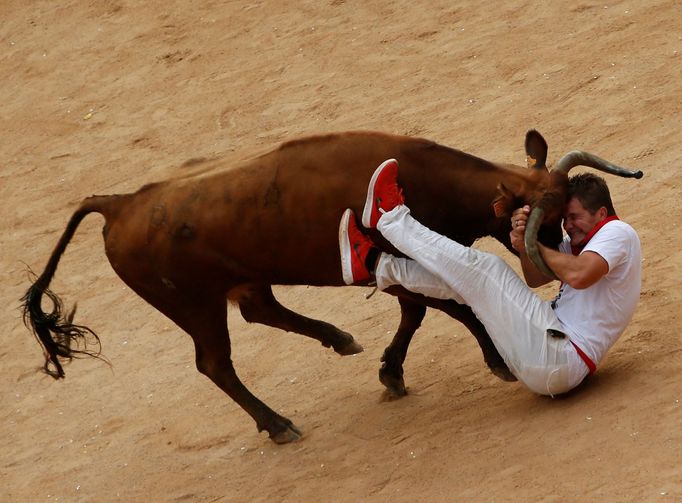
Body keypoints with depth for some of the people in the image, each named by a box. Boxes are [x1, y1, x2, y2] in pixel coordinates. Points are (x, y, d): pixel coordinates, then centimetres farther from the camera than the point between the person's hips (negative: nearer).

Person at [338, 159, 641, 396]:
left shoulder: (618, 233, -6)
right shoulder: (582, 242, 23)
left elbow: (578, 275, -25)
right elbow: (535, 279, 17)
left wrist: (537, 244, -8)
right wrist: (523, 247, -6)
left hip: (559, 357, -10)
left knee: (483, 270, -12)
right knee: (471, 279, 11)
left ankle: (390, 217, 0)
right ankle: (373, 264, 9)